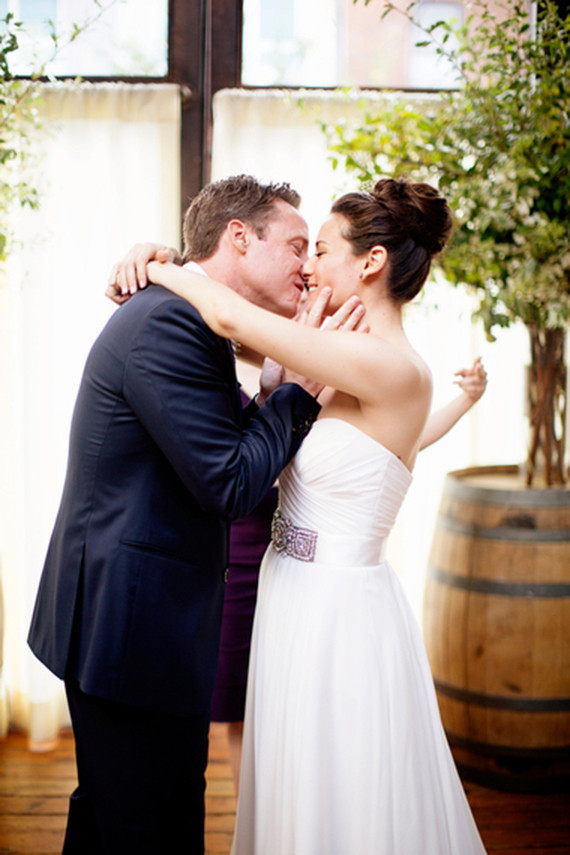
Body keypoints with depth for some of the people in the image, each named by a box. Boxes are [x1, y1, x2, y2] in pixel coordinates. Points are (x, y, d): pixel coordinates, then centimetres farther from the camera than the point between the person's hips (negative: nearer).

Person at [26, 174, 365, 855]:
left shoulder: (176, 317, 14)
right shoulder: (170, 324, -20)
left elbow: (241, 443, 13)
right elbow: (230, 486, -22)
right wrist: (301, 384, -13)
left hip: (113, 623, 11)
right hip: (135, 628, -11)